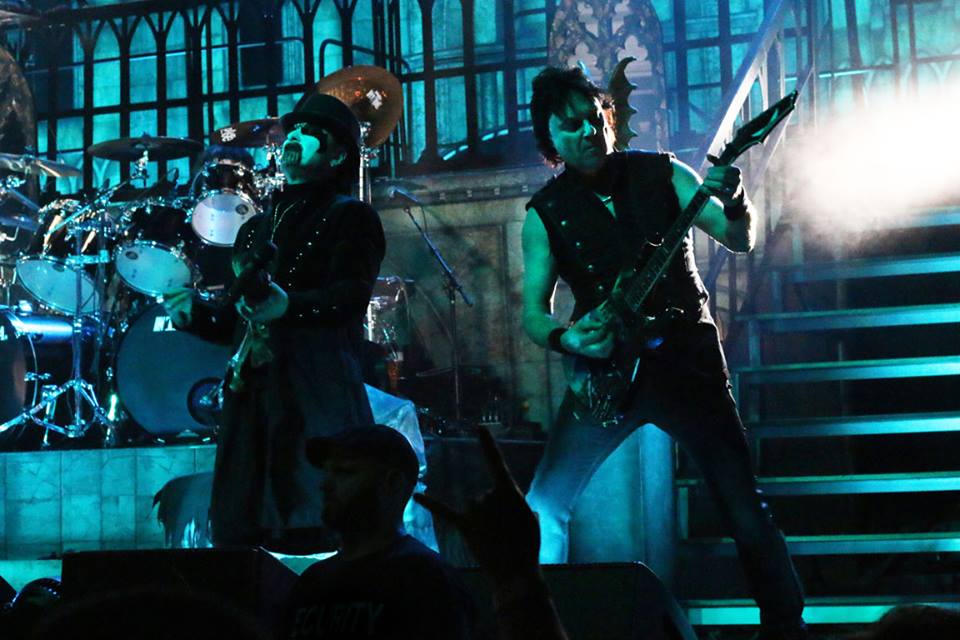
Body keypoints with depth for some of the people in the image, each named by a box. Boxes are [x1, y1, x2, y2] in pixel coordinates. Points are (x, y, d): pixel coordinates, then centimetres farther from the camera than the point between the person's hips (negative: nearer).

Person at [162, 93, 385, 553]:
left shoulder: (349, 217, 5)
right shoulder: (255, 229, 26)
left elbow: (353, 295, -11)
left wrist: (289, 305, -26)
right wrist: (196, 313, 10)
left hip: (316, 398, -7)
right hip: (249, 392, 7)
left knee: (314, 529, -15)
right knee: (238, 532, 1)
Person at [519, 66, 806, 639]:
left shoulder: (661, 174, 2)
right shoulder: (546, 213, 2)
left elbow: (740, 239, -4)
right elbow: (534, 311, 1)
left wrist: (734, 202, -27)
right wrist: (566, 339, -21)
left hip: (688, 359, -1)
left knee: (745, 507, 0)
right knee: (543, 507, -8)